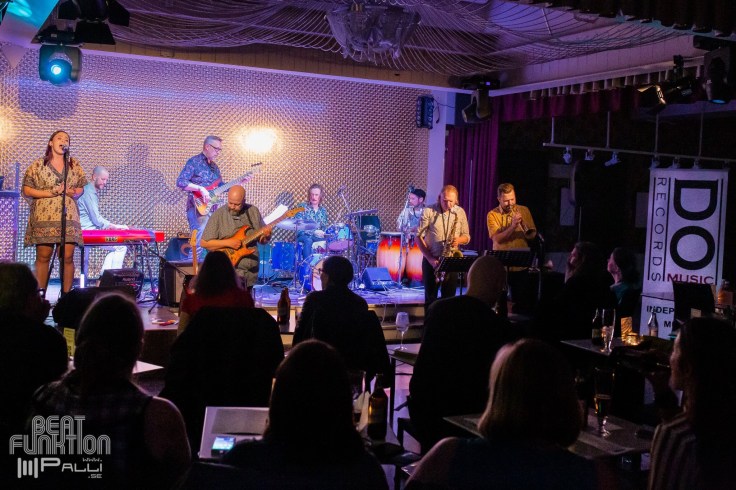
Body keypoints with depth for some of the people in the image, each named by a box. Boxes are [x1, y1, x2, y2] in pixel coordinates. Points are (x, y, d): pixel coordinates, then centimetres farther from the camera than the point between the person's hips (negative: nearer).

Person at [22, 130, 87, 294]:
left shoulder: (74, 164, 12)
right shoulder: (38, 164, 4)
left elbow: (81, 189, 15)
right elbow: (27, 190, 0)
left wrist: (71, 192, -8)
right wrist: (50, 193, -11)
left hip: (68, 217, 2)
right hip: (44, 217, -2)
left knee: (67, 257, -5)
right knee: (43, 257, -2)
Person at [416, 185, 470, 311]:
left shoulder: (460, 212, 3)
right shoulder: (428, 211, -7)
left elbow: (467, 236, 8)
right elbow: (419, 236, -7)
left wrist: (459, 240, -16)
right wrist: (430, 258, -14)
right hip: (431, 260, -2)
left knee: (449, 297, 5)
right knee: (430, 297, 4)